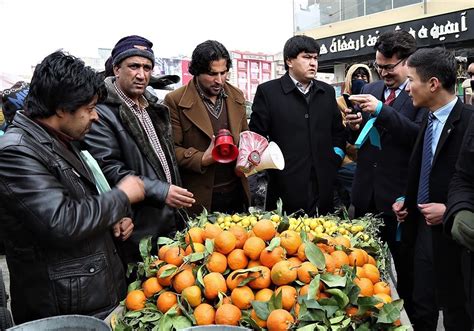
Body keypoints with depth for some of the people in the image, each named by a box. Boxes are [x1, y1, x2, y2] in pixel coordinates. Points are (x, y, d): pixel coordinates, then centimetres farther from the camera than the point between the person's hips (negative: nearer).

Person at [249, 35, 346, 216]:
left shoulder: (327, 91, 14)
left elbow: (338, 131, 21)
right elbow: (256, 137, -1)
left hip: (324, 186, 4)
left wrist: (335, 159, 10)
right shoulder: (267, 91, 0)